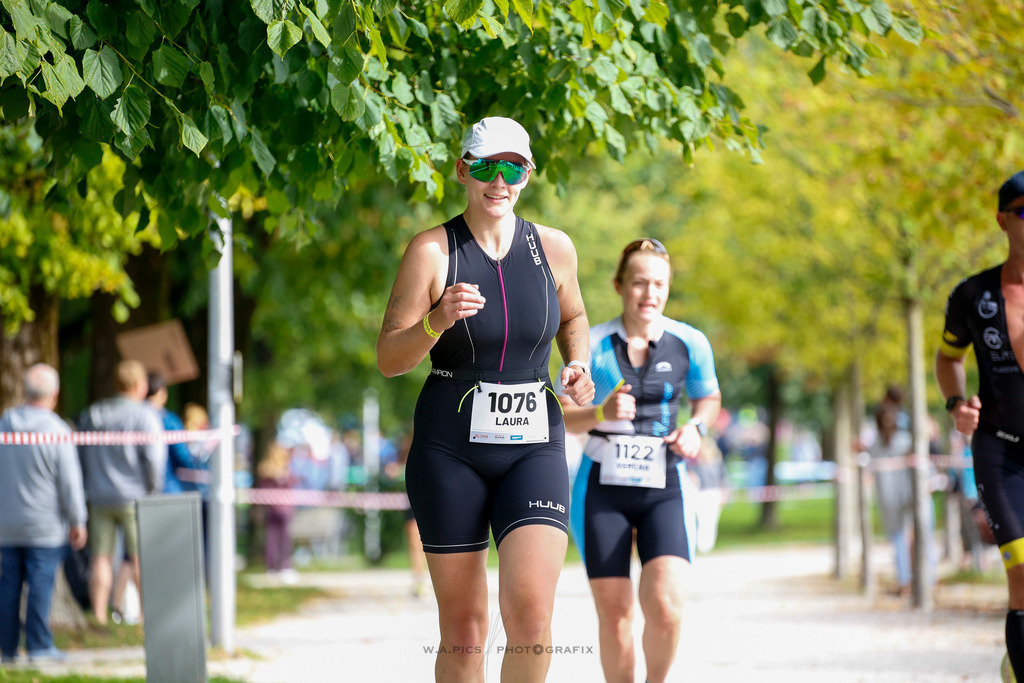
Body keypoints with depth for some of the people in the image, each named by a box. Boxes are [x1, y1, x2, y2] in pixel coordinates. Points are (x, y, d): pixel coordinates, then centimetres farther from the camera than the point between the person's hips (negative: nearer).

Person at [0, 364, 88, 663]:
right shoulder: (57, 431, -12)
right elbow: (69, 482, -9)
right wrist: (77, 522, 1)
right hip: (44, 526, -4)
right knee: (40, 585, -1)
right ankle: (39, 646, 0)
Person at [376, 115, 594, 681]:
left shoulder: (553, 248, 5)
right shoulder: (431, 251, -4)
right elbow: (388, 359, -5)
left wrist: (577, 367, 5)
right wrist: (437, 321, -23)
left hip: (534, 448, 2)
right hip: (449, 449, -2)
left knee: (531, 614, -16)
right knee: (463, 631, 1)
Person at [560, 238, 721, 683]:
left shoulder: (689, 344, 1)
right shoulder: (592, 344, -3)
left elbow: (708, 399, 18)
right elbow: (563, 416, 1)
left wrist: (696, 427, -3)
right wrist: (602, 413, -19)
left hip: (664, 489, 0)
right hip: (602, 489, 0)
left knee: (667, 608, -17)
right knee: (613, 614, 0)